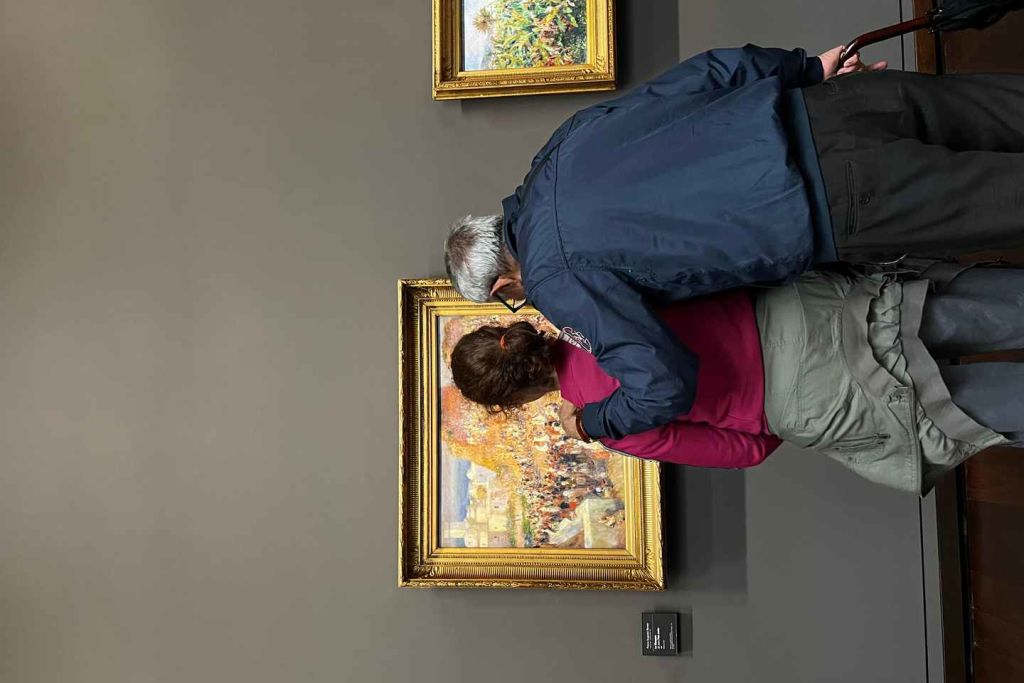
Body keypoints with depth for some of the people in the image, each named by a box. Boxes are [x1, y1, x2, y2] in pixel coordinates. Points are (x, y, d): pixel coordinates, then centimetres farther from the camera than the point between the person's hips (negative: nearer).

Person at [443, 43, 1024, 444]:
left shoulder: (553, 278, -7)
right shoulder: (569, 139, 12)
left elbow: (663, 388, -10)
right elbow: (711, 70, 11)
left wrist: (594, 424, 10)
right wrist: (808, 69, 23)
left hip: (836, 205, -7)